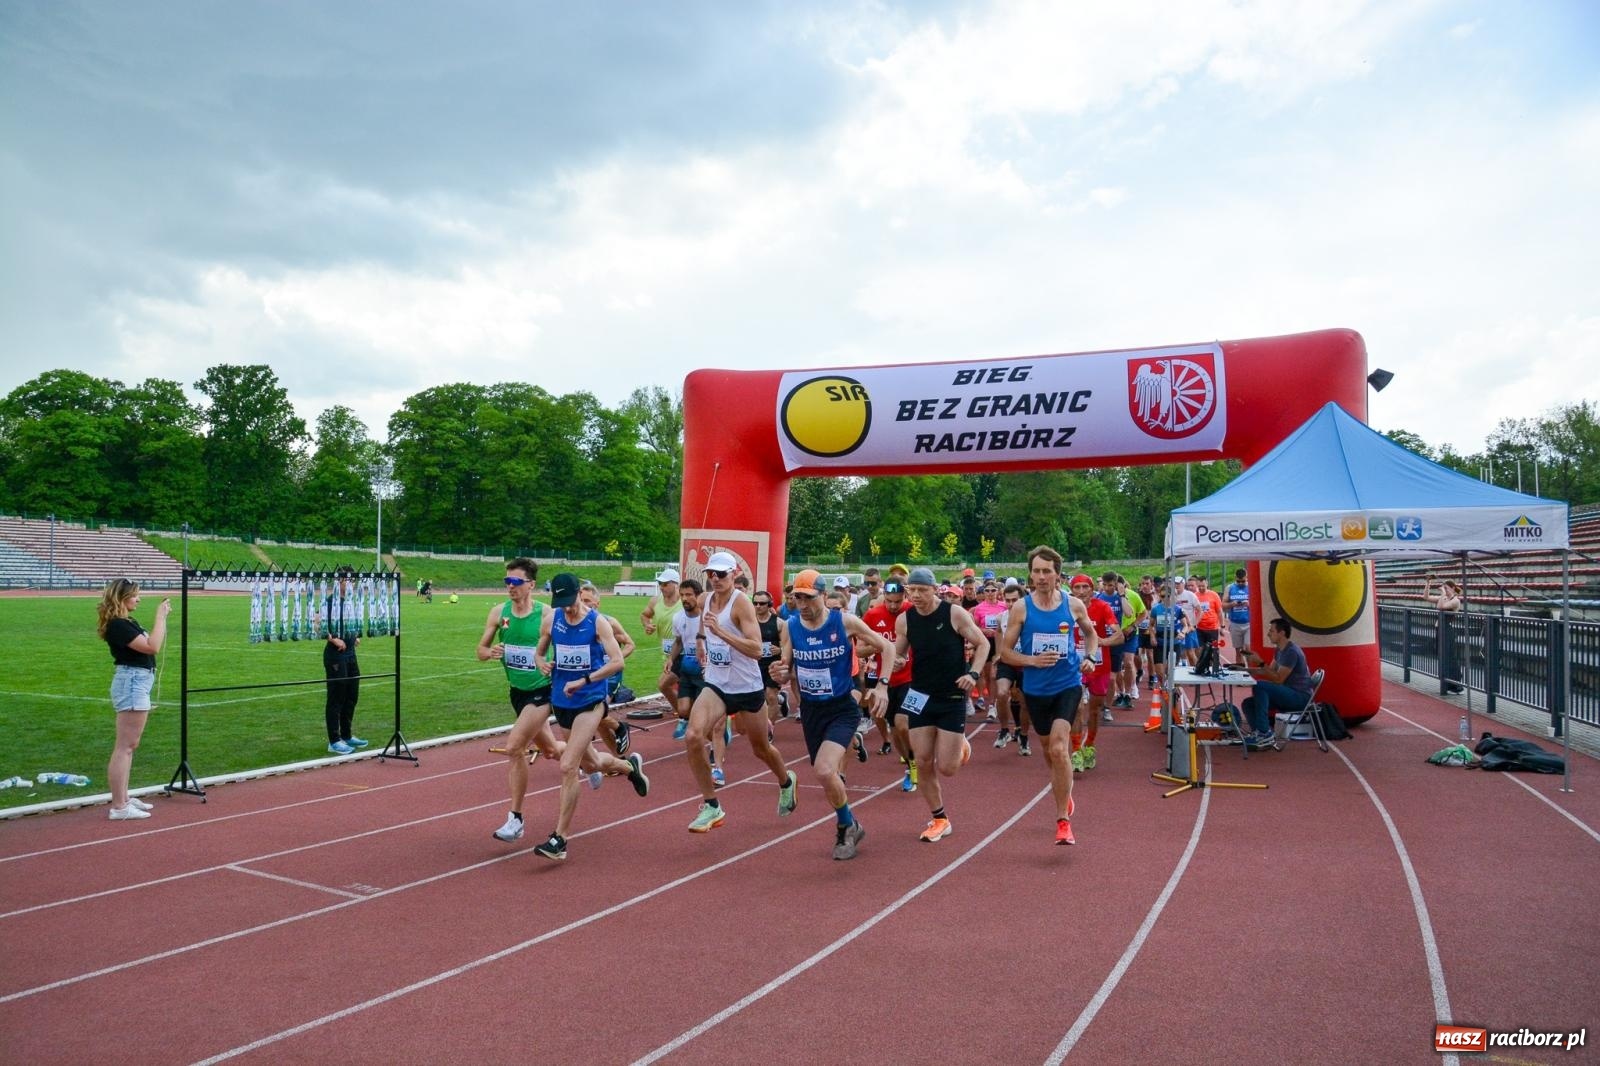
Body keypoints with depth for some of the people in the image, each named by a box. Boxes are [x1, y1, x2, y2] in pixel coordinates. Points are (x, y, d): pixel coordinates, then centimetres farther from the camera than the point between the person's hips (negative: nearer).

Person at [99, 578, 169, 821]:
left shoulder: (127, 622, 13)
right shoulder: (117, 625, -17)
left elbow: (152, 644, 17)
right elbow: (152, 646, -24)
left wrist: (163, 617, 7)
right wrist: (160, 616, -18)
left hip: (137, 683, 11)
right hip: (131, 682, -11)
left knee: (129, 746, 16)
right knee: (124, 747, -8)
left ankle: (123, 798, 24)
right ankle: (118, 807, -5)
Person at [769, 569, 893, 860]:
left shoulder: (845, 621, -13)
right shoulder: (790, 627, -5)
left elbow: (886, 647, -4)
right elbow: (787, 670, 1)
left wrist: (882, 685, -15)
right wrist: (780, 674, -22)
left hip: (842, 708, -4)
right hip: (810, 710, 4)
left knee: (825, 771, -22)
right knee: (826, 774, 12)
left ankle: (846, 827, 2)